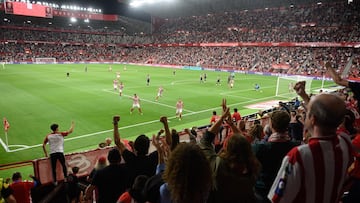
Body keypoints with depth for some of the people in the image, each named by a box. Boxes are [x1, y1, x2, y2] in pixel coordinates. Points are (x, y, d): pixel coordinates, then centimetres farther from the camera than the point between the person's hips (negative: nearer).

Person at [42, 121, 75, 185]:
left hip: (52, 154, 2)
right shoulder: (61, 134, -1)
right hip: (60, 153, -2)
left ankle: (55, 181, 13)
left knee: (53, 168, 9)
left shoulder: (48, 136, 7)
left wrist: (46, 154, 16)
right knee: (64, 166, 16)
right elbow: (70, 131, 8)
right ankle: (66, 178, 21)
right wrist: (72, 125, 25)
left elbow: (43, 145, 8)